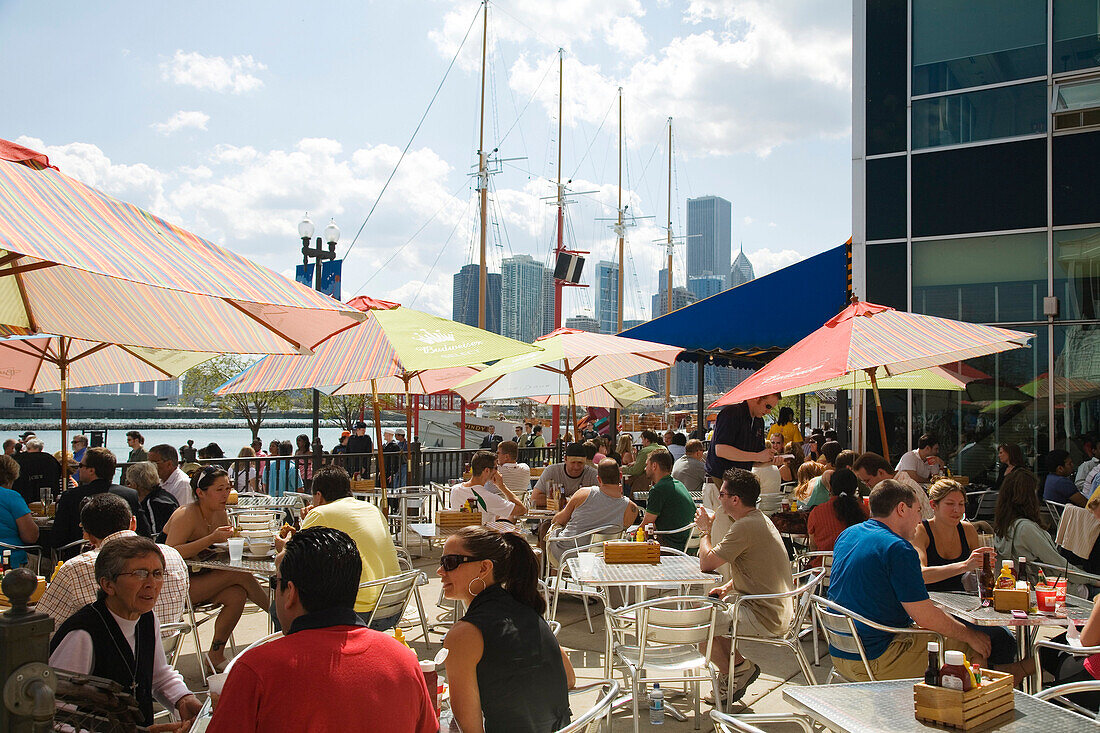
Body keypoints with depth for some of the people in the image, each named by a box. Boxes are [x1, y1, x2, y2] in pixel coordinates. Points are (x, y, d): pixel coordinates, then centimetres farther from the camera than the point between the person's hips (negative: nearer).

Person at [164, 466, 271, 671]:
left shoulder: (220, 513, 5)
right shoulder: (186, 515, -17)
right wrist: (211, 539, -31)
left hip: (200, 579, 8)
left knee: (236, 595, -20)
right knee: (240, 575, -21)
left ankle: (216, 655, -7)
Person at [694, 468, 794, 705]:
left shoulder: (745, 527, -22)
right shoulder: (761, 520, 11)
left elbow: (706, 563, -19)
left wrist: (706, 530, -3)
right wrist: (727, 587, 6)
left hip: (765, 618, -10)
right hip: (776, 611, 10)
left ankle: (735, 670, 7)